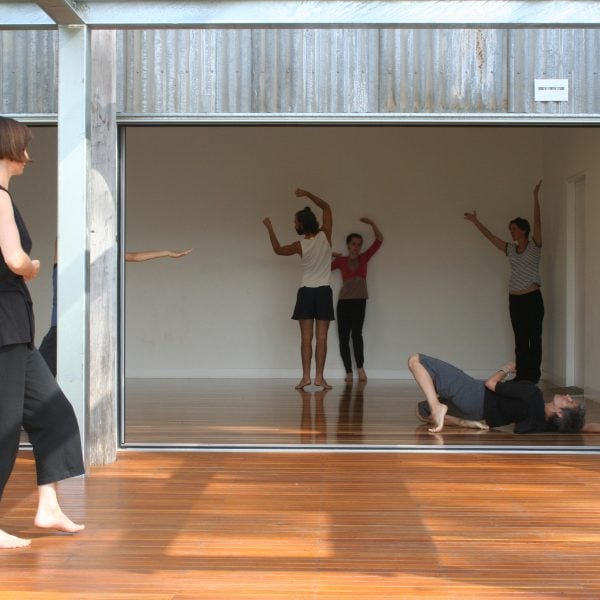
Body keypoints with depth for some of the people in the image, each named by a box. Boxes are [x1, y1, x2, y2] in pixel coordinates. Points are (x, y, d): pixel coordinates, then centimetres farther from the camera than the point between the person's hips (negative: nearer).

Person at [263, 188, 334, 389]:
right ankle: (319, 377, -3)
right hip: (324, 291, 1)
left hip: (306, 292, -1)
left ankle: (306, 376, -3)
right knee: (321, 337, -1)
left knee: (306, 337, 1)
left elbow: (278, 249, 11)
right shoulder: (325, 236, -5)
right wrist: (307, 194, 8)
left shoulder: (300, 246, -8)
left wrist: (269, 228, 16)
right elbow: (326, 207, 7)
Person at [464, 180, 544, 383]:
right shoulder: (510, 249, 13)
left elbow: (537, 222, -11)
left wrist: (535, 196, -18)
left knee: (534, 337, -2)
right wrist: (476, 222, 21)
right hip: (515, 299, 5)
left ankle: (533, 374, 0)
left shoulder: (534, 246, -1)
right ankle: (521, 375, 8)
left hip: (532, 298, -5)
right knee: (520, 339, 6)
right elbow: (490, 236, 20)